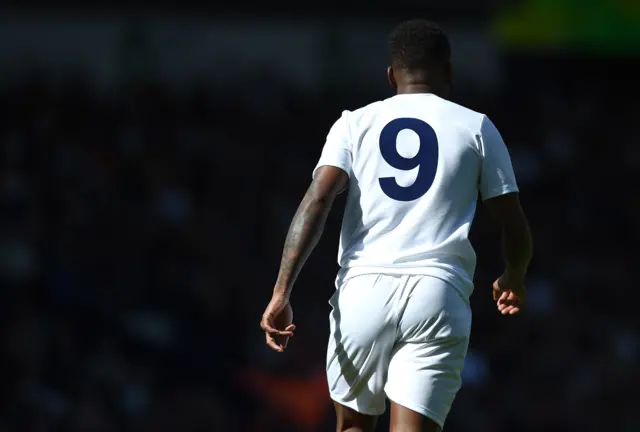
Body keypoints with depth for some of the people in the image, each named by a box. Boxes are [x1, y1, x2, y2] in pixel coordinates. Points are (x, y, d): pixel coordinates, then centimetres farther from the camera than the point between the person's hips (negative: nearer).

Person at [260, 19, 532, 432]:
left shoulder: (355, 123, 13)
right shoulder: (476, 127, 12)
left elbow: (317, 201, -1)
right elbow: (515, 227, 12)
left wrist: (282, 293, -5)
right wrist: (514, 281, 34)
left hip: (363, 291, 2)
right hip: (438, 292, -1)